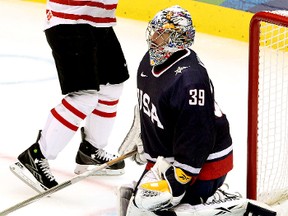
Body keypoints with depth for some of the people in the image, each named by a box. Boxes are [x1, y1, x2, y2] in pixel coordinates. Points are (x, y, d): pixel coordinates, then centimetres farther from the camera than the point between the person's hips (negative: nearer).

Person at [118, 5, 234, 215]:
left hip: (202, 163, -10)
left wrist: (175, 180, -25)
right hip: (164, 157, 10)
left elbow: (196, 139, -28)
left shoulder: (190, 81, -29)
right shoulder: (152, 60, 0)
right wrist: (137, 140, 25)